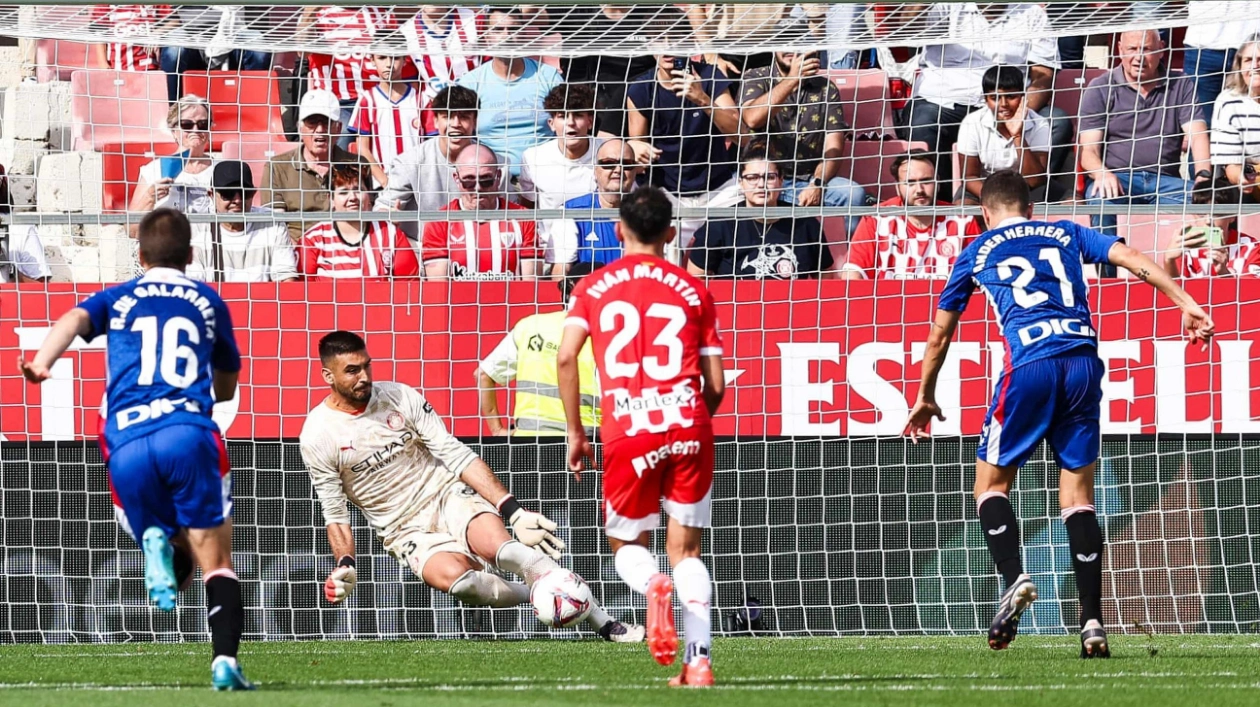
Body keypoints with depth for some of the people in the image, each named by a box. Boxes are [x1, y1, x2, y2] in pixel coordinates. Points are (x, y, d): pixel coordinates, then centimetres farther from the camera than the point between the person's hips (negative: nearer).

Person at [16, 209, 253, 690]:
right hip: (188, 430, -1)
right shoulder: (208, 302, 22)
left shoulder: (117, 299, 22)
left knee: (177, 563, 16)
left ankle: (157, 544, -20)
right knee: (215, 561, 1)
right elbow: (227, 387, 34)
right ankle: (225, 660, -21)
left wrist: (41, 361, -19)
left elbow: (74, 319, -2)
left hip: (127, 445, 1)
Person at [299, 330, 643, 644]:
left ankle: (605, 623, -30)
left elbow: (456, 455, -3)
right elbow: (335, 513, 2)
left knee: (497, 544, -30)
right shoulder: (317, 436, -6)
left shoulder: (400, 397, -2)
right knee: (453, 576, -35)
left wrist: (513, 511, -9)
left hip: (448, 496, 1)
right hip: (404, 529, -1)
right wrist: (345, 565, -15)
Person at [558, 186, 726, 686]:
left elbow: (566, 357, -3)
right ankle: (698, 660, -5)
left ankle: (652, 584, -21)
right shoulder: (692, 290, 12)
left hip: (627, 432, -1)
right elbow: (715, 385, 10)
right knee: (686, 548, 10)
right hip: (687, 425, 1)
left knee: (627, 544, 15)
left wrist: (575, 432, 6)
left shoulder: (594, 287, 10)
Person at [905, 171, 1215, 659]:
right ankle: (1092, 623, -3)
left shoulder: (977, 253, 20)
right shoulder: (1065, 234, 23)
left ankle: (1014, 579, -14)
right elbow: (1132, 259, 9)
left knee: (991, 483, 12)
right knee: (1078, 495, 7)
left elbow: (940, 333, 27)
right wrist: (1186, 304, 7)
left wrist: (925, 397, 39)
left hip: (1030, 364, -2)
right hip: (1084, 360, 2)